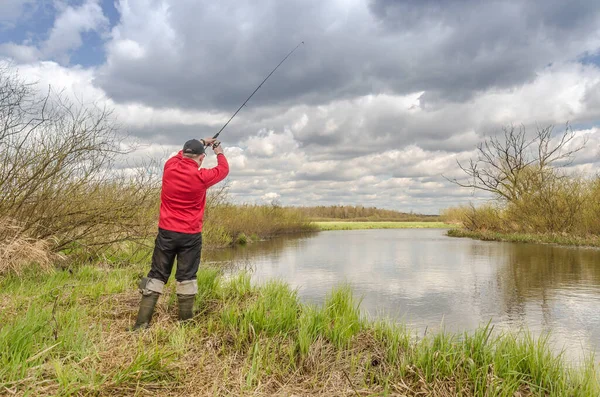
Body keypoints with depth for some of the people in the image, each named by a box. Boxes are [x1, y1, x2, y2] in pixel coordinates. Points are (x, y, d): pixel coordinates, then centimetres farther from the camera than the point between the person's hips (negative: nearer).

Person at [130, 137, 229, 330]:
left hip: (166, 232, 3)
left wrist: (201, 143, 34)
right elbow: (223, 169, 9)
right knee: (186, 278, 4)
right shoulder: (201, 176, -10)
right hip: (190, 235, -3)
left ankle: (141, 323, 7)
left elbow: (180, 155, 23)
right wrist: (219, 151, 28)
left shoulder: (169, 167, -1)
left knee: (157, 275, 7)